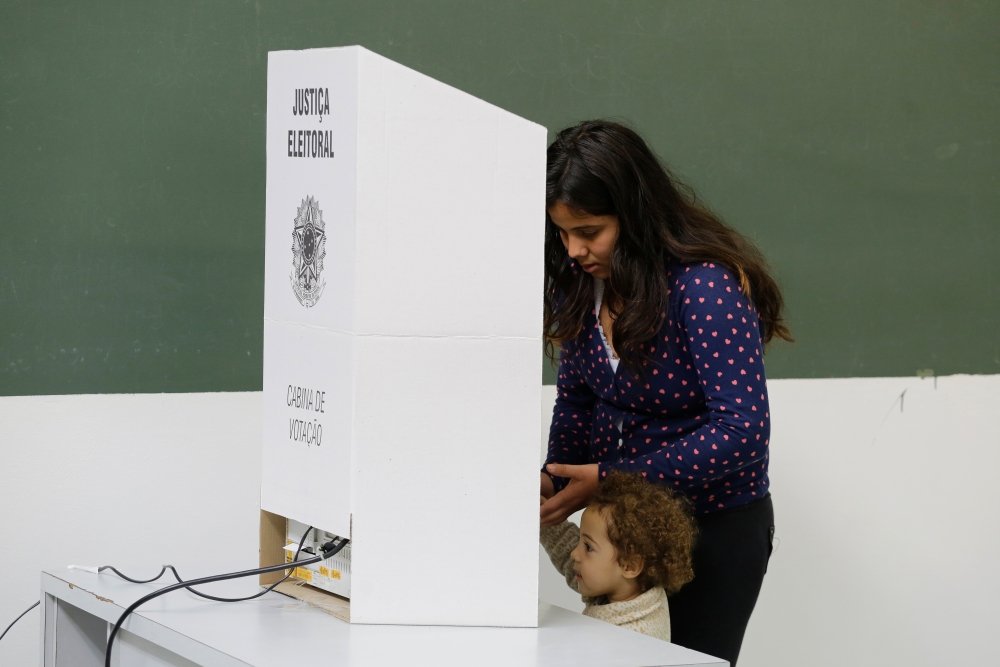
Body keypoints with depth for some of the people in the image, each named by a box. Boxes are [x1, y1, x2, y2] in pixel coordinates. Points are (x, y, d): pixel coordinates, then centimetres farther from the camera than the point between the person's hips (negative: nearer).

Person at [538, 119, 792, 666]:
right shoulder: (581, 284, -4)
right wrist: (555, 478, -12)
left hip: (716, 528, -6)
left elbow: (742, 430, -29)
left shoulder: (707, 285, -25)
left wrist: (609, 479, -29)